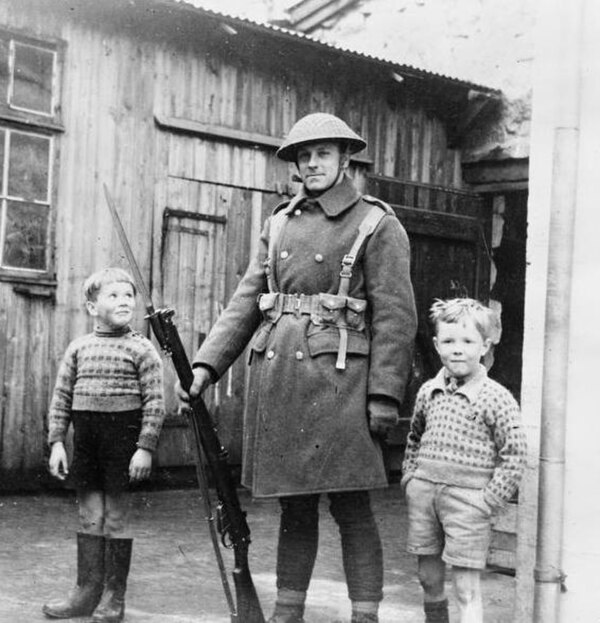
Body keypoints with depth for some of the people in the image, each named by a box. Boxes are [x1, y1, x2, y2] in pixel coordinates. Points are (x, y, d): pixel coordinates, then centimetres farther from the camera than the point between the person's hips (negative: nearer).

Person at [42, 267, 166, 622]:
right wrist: (57, 442, 3)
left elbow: (155, 402, -8)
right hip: (85, 440, 4)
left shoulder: (142, 349, -4)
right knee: (89, 518, 9)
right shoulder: (79, 347, 6)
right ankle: (87, 591, 17)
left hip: (123, 438, -3)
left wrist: (146, 447, -13)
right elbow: (61, 398, 9)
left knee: (116, 518, 3)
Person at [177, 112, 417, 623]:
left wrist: (384, 395, -13)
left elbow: (396, 315, -6)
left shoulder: (378, 225, 0)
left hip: (337, 376, -5)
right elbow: (246, 302, 14)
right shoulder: (280, 224, 16)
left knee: (351, 505, -2)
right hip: (275, 375, 5)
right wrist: (206, 365, 4)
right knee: (293, 505, 12)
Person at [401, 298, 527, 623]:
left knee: (466, 588, -2)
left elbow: (514, 456, -8)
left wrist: (489, 501, -11)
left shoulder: (497, 399, -8)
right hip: (423, 491, 5)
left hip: (467, 498, -5)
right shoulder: (428, 391, 8)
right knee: (428, 578, 15)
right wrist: (409, 475, 10)